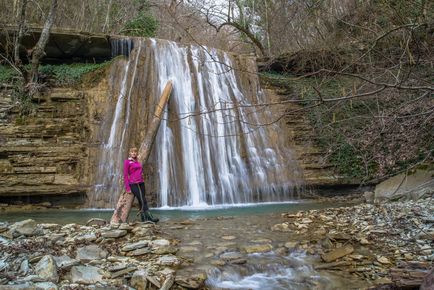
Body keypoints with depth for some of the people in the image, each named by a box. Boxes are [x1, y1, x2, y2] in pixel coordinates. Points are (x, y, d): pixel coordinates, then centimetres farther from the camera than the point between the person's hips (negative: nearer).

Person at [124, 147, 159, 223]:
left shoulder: (138, 162, 18)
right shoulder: (127, 162, -1)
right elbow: (125, 175, -4)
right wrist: (127, 188, -8)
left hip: (141, 183, 6)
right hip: (133, 184, -6)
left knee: (141, 201, 1)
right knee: (143, 200, -14)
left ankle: (143, 218, 2)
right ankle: (149, 217, -18)